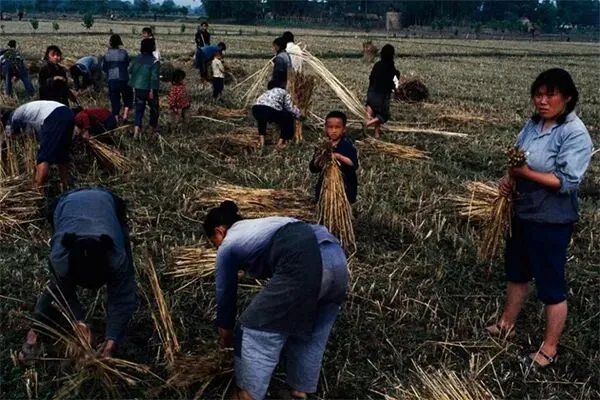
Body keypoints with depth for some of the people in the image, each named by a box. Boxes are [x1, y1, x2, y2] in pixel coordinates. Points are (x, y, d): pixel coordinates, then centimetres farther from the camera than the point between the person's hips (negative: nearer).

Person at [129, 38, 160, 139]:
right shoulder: (154, 61, -14)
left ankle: (136, 132, -5)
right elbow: (154, 77, -18)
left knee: (139, 110, 7)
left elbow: (130, 72, 10)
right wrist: (152, 90, -15)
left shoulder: (135, 59, 3)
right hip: (149, 89, -4)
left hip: (138, 89, 4)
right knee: (154, 110, 15)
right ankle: (153, 130, 26)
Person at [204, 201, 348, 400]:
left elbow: (225, 294, 27)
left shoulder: (228, 246, 19)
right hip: (336, 255, 8)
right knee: (310, 334, 25)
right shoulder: (259, 225, 38)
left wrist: (225, 335, 42)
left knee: (257, 332, 9)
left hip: (304, 265, -8)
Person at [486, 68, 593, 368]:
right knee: (517, 272, 24)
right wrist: (509, 178, -6)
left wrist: (527, 173, -29)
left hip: (551, 221, -8)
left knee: (551, 285, 5)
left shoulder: (575, 134, -20)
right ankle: (507, 324, 44)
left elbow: (568, 182, -25)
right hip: (522, 212, 8)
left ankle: (549, 349, 20)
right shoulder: (534, 123, 3)